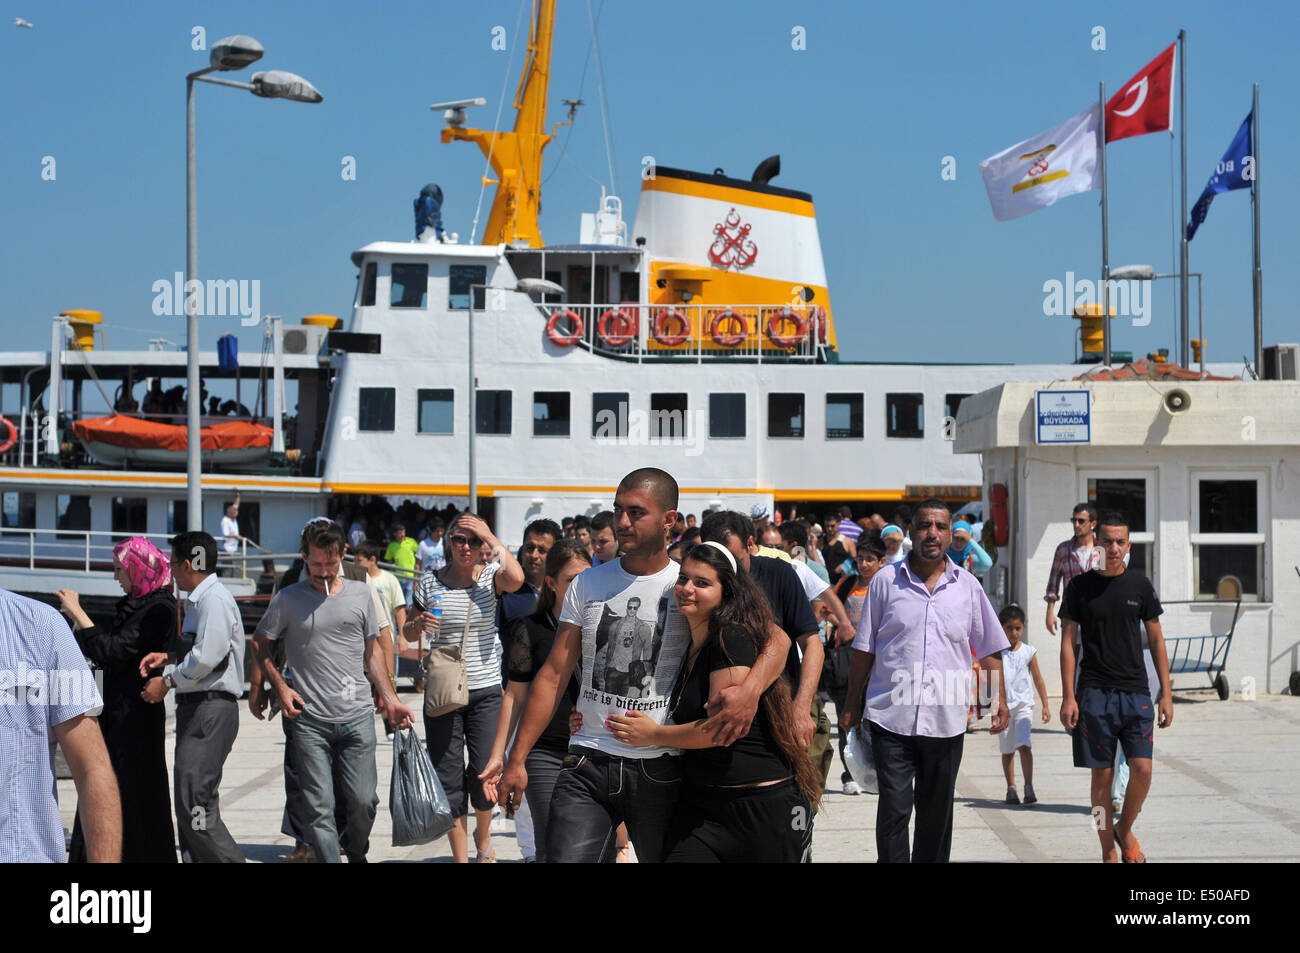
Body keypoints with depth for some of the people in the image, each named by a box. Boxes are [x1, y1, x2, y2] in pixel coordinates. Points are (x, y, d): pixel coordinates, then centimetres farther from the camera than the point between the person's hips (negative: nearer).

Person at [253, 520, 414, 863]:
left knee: (363, 801, 2)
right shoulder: (288, 599, 2)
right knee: (319, 806, -3)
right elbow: (260, 643, 12)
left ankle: (355, 852, 29)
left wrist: (390, 699, 9)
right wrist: (280, 687, -1)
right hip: (309, 721, -2)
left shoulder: (360, 593, 9)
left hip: (357, 717, 2)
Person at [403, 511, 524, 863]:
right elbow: (409, 633, 13)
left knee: (484, 774, -4)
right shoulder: (430, 582, 3)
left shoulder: (490, 577, -1)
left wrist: (491, 537, -17)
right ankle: (460, 856, 14)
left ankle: (483, 838, 26)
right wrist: (418, 624, -11)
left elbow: (516, 578, -26)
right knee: (449, 780, 2)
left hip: (485, 691, -1)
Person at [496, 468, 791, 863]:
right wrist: (517, 759, 4)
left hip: (660, 770, -2)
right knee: (563, 859, -13)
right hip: (587, 764, 2)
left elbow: (776, 639, -11)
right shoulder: (587, 585, 8)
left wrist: (750, 690, -32)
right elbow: (553, 676, 9)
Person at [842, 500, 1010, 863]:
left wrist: (1000, 698, 6)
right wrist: (851, 704, 6)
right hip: (891, 716, -2)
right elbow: (864, 649, 7)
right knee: (894, 809, -7)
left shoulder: (967, 586, 8)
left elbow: (988, 649, 14)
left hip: (946, 720, 2)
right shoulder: (886, 581, 3)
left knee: (937, 813, 11)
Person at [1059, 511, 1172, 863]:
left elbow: (1156, 641, 10)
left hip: (1136, 692, 1)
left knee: (1142, 769, -10)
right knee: (1102, 775, 1)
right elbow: (1068, 642, 3)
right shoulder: (1080, 587, 2)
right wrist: (1068, 697, -5)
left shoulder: (1140, 585, 6)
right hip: (1094, 693, -1)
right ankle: (1108, 850, 12)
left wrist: (1166, 695, 4)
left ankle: (1125, 829, 17)